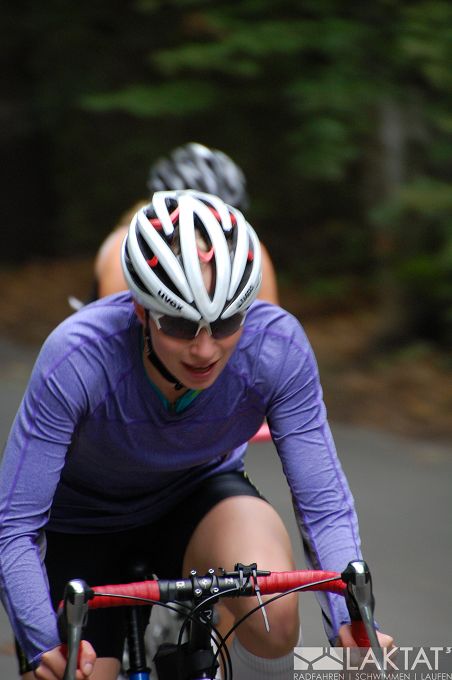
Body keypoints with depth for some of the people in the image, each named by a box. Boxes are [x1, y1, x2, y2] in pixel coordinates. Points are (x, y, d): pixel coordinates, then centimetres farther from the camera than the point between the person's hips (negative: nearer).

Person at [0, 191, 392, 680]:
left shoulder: (277, 345, -29)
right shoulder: (77, 357, -35)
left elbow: (324, 505, -24)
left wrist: (350, 627, -40)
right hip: (86, 524, 0)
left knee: (273, 613, -31)